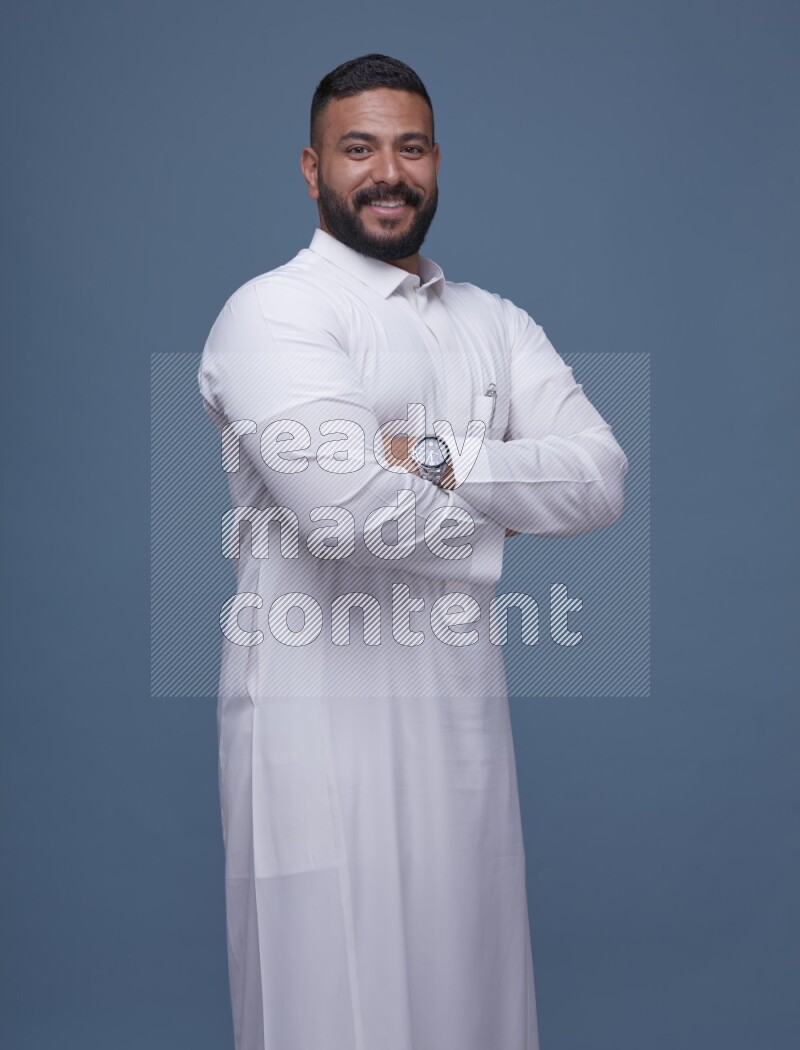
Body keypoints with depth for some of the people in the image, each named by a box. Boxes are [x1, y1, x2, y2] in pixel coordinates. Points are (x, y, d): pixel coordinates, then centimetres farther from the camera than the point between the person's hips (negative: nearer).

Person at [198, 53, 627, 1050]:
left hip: (464, 700, 6)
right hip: (323, 700, -6)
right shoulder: (271, 310, -7)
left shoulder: (496, 322, 13)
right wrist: (498, 512, -5)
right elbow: (346, 505, -23)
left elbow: (601, 478, 0)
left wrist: (436, 461, -14)